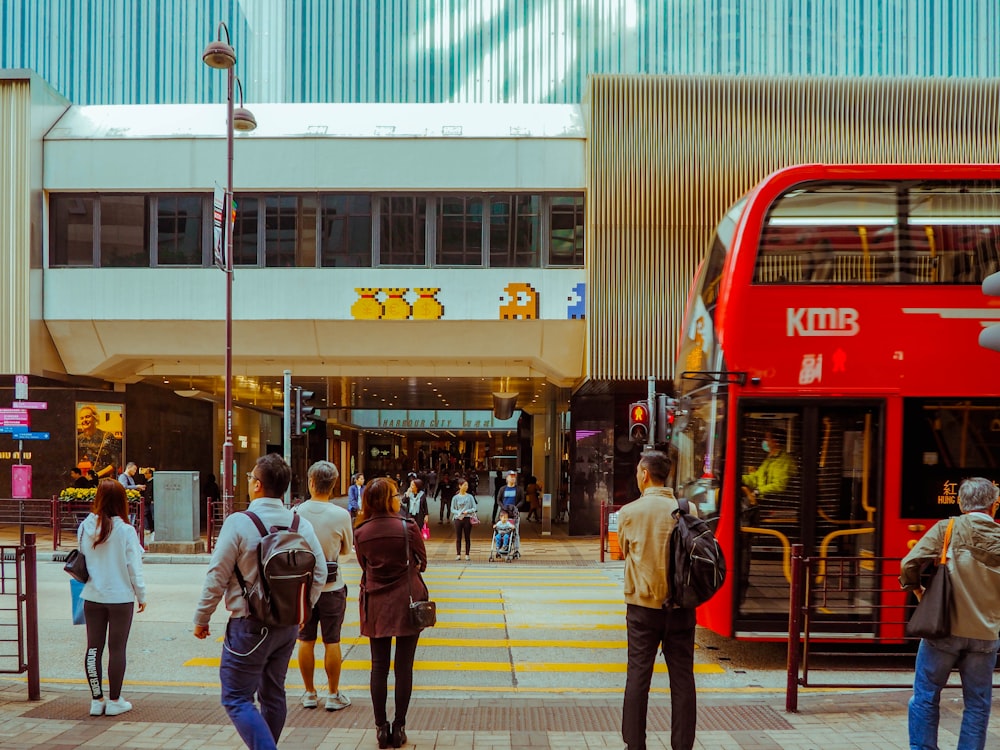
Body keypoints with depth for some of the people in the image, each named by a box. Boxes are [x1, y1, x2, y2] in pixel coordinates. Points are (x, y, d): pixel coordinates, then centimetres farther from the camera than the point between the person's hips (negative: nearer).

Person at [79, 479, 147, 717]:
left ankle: (96, 699, 17)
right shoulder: (125, 530, -14)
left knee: (94, 647, 11)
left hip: (92, 597, 3)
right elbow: (134, 567, -10)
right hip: (120, 598, -3)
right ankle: (114, 701, 11)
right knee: (117, 648, 6)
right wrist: (141, 595, 1)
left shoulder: (86, 527, -4)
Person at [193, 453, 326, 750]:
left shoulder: (239, 522, -15)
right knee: (273, 694, 19)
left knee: (237, 698, 1)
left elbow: (217, 576, -12)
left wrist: (201, 619, 1)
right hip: (288, 624, 6)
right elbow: (319, 573, 4)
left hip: (249, 626, -6)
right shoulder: (302, 525, 0)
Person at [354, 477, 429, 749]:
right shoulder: (408, 527, -12)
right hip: (408, 604, -2)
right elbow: (422, 563, 0)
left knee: (379, 666, 9)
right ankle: (399, 727, 10)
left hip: (376, 606, 2)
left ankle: (381, 727, 13)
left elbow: (365, 566, 8)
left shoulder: (360, 533, -4)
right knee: (403, 666, 5)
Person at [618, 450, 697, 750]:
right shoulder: (688, 510, -5)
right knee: (682, 678, 8)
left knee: (638, 676, 8)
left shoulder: (629, 512, -7)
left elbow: (625, 552, 7)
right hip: (681, 605, 1)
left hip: (643, 605, -1)